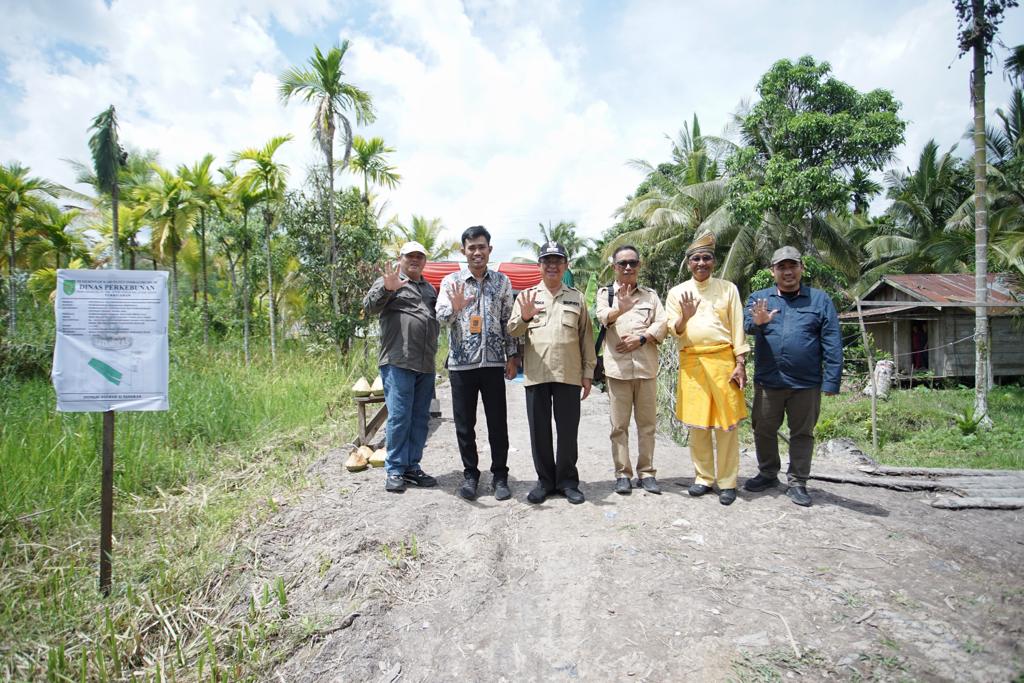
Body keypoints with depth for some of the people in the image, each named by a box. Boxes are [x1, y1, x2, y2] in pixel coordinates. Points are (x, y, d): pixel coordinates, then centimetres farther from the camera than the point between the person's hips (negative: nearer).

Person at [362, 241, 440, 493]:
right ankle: (394, 470, 7)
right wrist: (387, 288, -31)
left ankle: (412, 467, 20)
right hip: (398, 362, -6)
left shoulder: (429, 288, 22)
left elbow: (440, 318, 32)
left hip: (426, 365, 7)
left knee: (420, 418, 10)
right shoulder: (388, 281, 3)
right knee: (399, 417, -4)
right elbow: (370, 306, -14)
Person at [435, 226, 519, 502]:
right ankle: (470, 474, 23)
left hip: (493, 362, 1)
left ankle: (500, 475, 19)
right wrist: (455, 308, -33)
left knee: (498, 422, 5)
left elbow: (508, 321, 9)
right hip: (461, 363, -1)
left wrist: (512, 356, 4)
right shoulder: (451, 281, 2)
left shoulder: (502, 281, 7)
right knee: (464, 424, 7)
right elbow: (441, 317, -11)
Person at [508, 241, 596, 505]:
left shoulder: (577, 297, 12)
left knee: (568, 430, 4)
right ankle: (545, 480, 19)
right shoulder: (526, 296, 10)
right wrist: (525, 317, -20)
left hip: (569, 374, 0)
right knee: (539, 430, 6)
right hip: (536, 374, 0)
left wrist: (588, 373, 6)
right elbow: (513, 331, 2)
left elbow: (586, 337, 11)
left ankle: (567, 480, 19)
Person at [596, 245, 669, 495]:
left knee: (647, 423, 6)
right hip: (618, 367, -2)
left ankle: (646, 473, 15)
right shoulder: (605, 293, 9)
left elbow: (662, 324, 5)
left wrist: (641, 338, -12)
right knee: (619, 424, 1)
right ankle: (622, 474, 10)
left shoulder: (650, 294, 15)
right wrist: (620, 309, -34)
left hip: (646, 367, 2)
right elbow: (602, 316, -12)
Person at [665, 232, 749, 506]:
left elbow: (738, 329, 5)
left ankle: (727, 482, 11)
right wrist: (685, 317, -19)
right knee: (697, 423, 6)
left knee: (727, 423, 0)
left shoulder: (727, 289, 7)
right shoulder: (677, 292, 8)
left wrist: (741, 364, -2)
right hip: (692, 362, 1)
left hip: (723, 360, -1)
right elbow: (674, 332, 2)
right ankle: (704, 478, 20)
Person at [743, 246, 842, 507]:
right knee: (763, 431, 12)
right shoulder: (758, 298, 6)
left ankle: (798, 483, 23)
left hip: (806, 384, -1)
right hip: (767, 382, 2)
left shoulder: (820, 300, 3)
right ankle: (768, 474, 31)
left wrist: (831, 381, -8)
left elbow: (832, 344, -2)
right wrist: (757, 322, -35)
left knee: (802, 434, 10)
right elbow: (745, 323, -12)